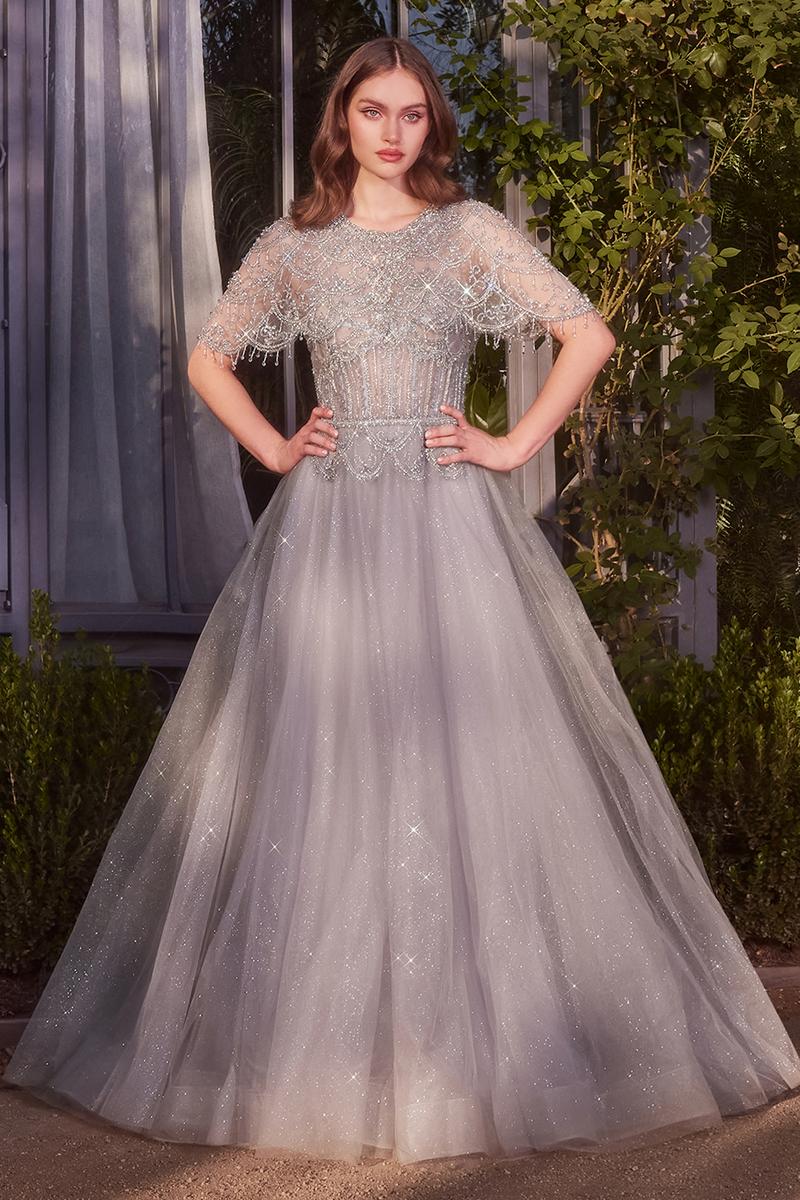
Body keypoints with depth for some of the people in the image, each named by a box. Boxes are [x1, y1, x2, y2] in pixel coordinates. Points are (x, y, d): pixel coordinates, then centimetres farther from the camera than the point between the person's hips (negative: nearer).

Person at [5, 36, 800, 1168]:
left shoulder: (472, 231, 6)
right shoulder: (293, 245, 11)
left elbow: (589, 335, 2)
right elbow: (209, 359, 19)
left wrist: (517, 446, -3)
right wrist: (275, 449, 6)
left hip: (451, 525, -1)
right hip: (326, 532, 2)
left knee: (466, 757, -3)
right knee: (314, 773, 1)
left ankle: (482, 1029, 9)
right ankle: (324, 1043, 12)